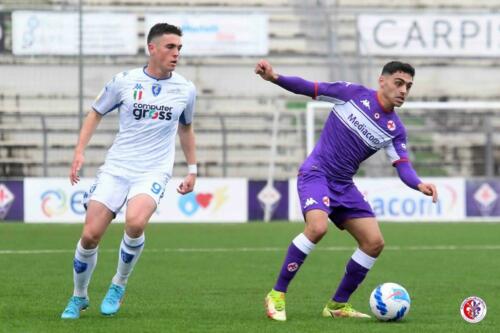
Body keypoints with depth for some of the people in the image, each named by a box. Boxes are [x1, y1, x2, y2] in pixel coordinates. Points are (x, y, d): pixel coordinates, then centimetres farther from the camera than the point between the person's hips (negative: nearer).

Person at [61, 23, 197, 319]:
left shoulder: (186, 90, 4)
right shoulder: (124, 82, -1)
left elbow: (186, 128, 22)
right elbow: (96, 113, 12)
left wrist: (192, 169, 21)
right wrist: (80, 151, 1)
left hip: (154, 172, -1)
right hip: (116, 169, 1)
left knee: (135, 222, -30)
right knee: (90, 235, -7)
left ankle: (119, 285, -5)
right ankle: (79, 296, 19)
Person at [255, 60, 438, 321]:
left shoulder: (395, 129, 3)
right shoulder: (354, 93, -7)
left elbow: (403, 167, -4)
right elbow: (309, 89, -5)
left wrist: (419, 185, -26)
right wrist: (275, 78, -20)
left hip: (344, 185, 6)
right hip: (316, 173, -6)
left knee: (374, 242, -2)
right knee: (318, 227, -31)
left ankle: (338, 304, 14)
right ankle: (277, 295, -18)